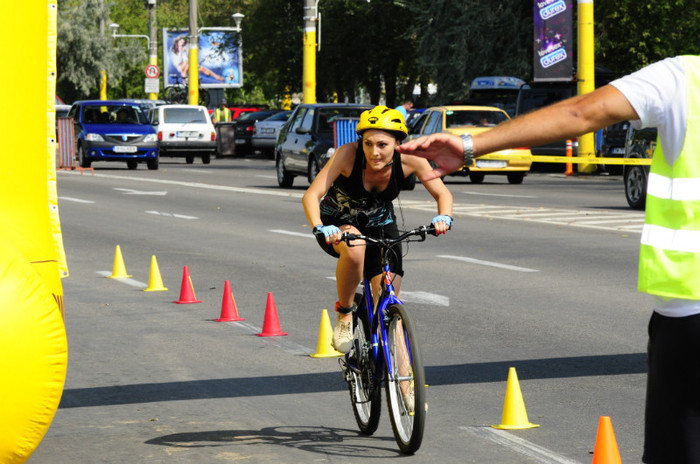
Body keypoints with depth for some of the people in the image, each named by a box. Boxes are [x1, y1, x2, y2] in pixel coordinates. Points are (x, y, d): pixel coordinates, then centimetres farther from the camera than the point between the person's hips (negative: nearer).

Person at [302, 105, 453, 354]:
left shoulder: (409, 159, -25)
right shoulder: (348, 154, -31)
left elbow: (442, 193, -14)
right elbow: (311, 195, -33)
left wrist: (444, 217, -36)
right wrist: (320, 229, -51)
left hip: (379, 224, 3)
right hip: (338, 224, -2)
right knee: (355, 249, -38)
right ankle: (344, 315, -15)